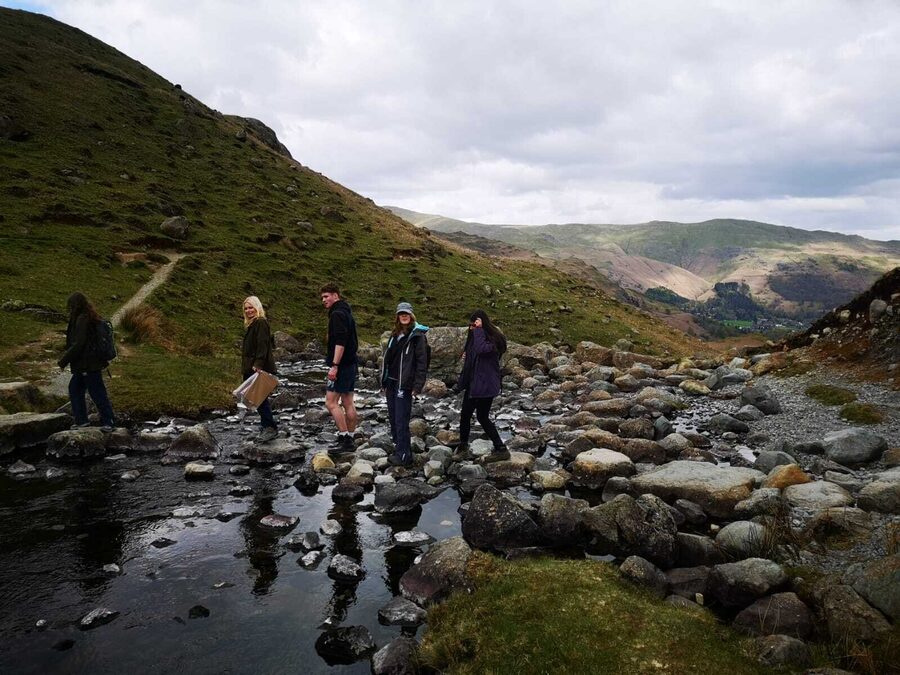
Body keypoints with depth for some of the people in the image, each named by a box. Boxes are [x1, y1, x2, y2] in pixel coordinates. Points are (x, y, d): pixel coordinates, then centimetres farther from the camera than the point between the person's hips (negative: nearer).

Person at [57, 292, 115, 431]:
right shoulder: (91, 318, 11)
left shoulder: (82, 320, -17)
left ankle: (108, 422, 3)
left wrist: (64, 360, -13)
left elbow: (78, 345, -21)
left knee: (97, 393, -4)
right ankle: (81, 420, 23)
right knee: (74, 388, 18)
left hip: (88, 365, -10)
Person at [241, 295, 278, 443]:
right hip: (252, 368, 10)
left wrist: (258, 364, -27)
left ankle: (270, 428, -4)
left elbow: (262, 345, -20)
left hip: (260, 368, -10)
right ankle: (267, 427, 18)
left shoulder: (261, 323, -11)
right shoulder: (251, 324, 20)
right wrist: (245, 368, 22)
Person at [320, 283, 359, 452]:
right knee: (348, 403, 11)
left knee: (331, 402, -8)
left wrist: (334, 365, -25)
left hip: (341, 365, -10)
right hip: (351, 363, 10)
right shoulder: (346, 313, 19)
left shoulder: (337, 314, -12)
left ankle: (344, 438, -8)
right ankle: (349, 439, 15)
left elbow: (340, 342, -23)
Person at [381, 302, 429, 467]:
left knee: (401, 421, -6)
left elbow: (422, 362, -12)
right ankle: (399, 447, 24)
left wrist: (418, 386, -17)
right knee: (393, 418, 12)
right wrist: (384, 382, 16)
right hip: (391, 383, 7)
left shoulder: (417, 336, -7)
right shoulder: (395, 335, 15)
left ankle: (404, 455, 2)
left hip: (404, 385, -7)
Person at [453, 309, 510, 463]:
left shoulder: (493, 339, -16)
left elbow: (481, 349, -38)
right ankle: (463, 448, 25)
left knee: (482, 416, -3)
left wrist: (479, 330, -29)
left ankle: (501, 449, 8)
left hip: (485, 384, -9)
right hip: (472, 383, 9)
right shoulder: (474, 336, 10)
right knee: (465, 414, 12)